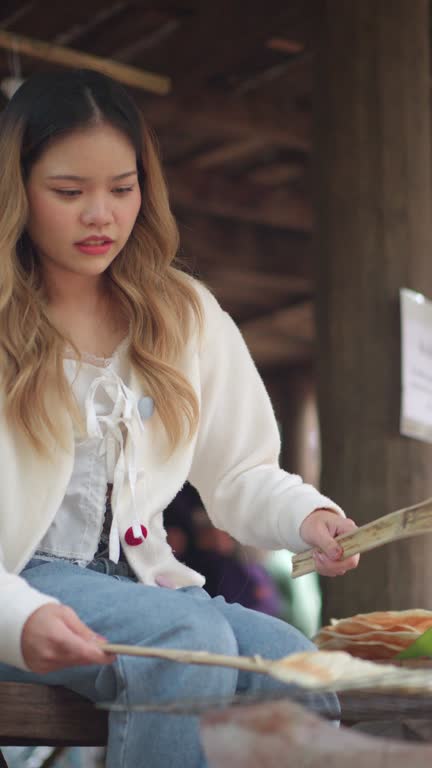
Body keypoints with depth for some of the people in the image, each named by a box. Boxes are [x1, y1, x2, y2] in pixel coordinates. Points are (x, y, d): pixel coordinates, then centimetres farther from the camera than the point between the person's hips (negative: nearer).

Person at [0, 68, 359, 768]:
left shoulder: (188, 315, 12)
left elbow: (240, 472, 15)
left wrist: (308, 516, -9)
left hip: (137, 579, 4)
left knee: (294, 666, -26)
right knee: (192, 637, -32)